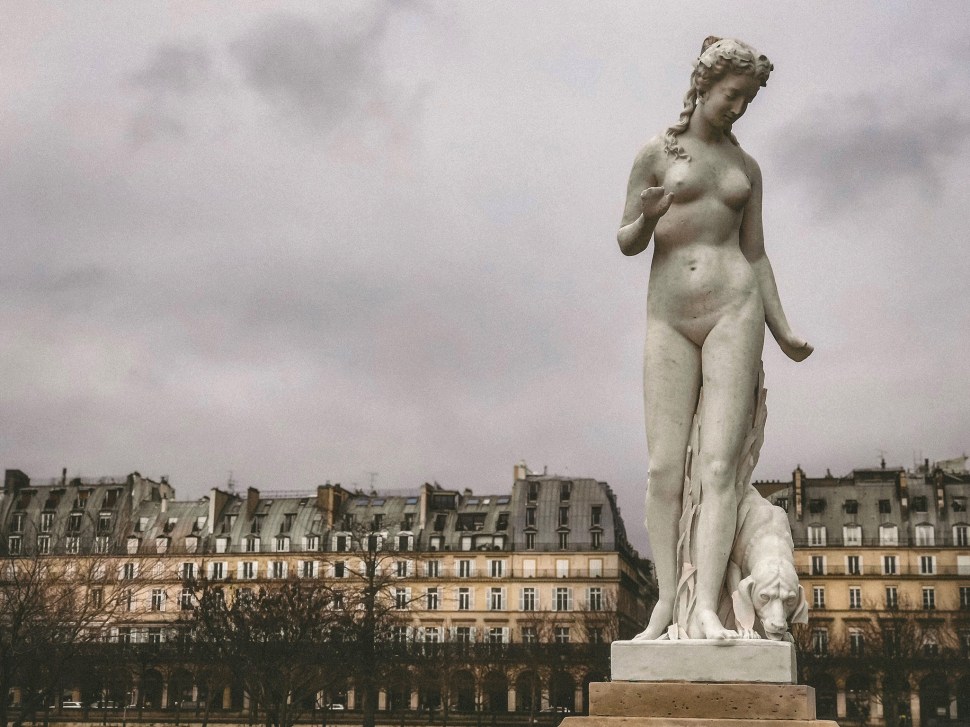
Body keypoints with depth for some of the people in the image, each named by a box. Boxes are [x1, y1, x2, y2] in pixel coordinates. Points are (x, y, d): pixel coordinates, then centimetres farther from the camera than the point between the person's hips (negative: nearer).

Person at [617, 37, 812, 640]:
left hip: (734, 310, 1)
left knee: (720, 464, -11)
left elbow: (756, 253, 17)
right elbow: (628, 244, 7)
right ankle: (666, 604, 0)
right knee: (664, 468, -6)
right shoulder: (657, 153, 8)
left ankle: (707, 609, -16)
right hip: (669, 319, -1)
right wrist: (647, 217, -17)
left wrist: (783, 331, 8)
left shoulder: (747, 167, 16)